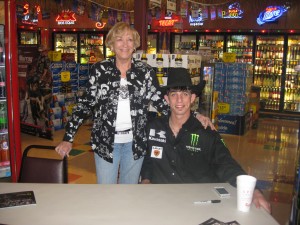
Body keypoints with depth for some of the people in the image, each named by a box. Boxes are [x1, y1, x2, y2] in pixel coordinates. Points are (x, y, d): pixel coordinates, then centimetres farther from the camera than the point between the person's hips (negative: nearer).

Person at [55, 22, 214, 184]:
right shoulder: (99, 70, -3)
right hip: (105, 142, -1)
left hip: (135, 142, 1)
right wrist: (68, 138, -5)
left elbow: (160, 101, 2)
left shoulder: (146, 71, -1)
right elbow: (85, 104, -1)